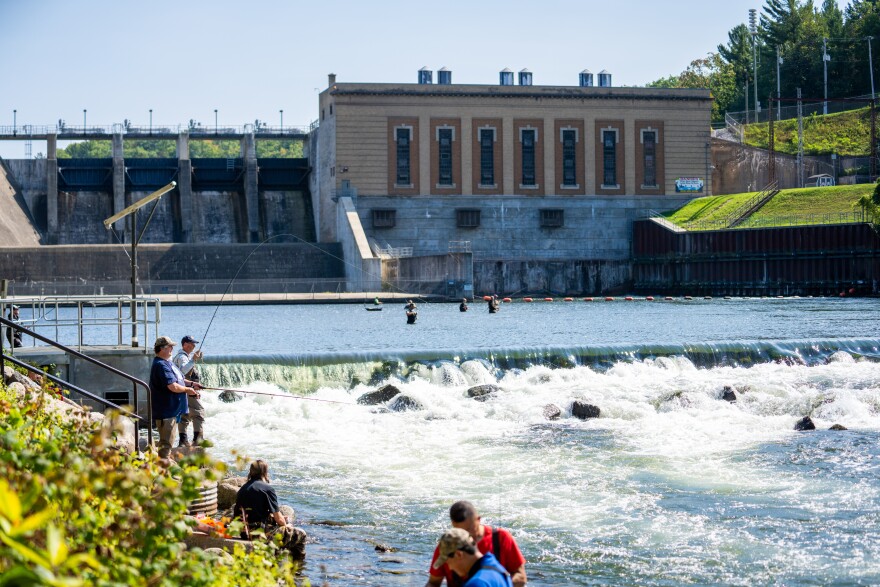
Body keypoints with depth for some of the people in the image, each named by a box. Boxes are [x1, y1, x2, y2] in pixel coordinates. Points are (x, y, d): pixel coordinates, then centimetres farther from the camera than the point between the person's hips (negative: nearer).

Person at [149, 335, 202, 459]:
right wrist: (187, 389, -10)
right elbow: (173, 387, -26)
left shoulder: (168, 362, 15)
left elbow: (179, 379, 24)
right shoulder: (161, 365, -19)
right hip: (166, 411, -11)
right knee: (166, 444, -9)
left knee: (167, 442, 20)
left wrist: (191, 383, 6)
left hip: (173, 410, 11)